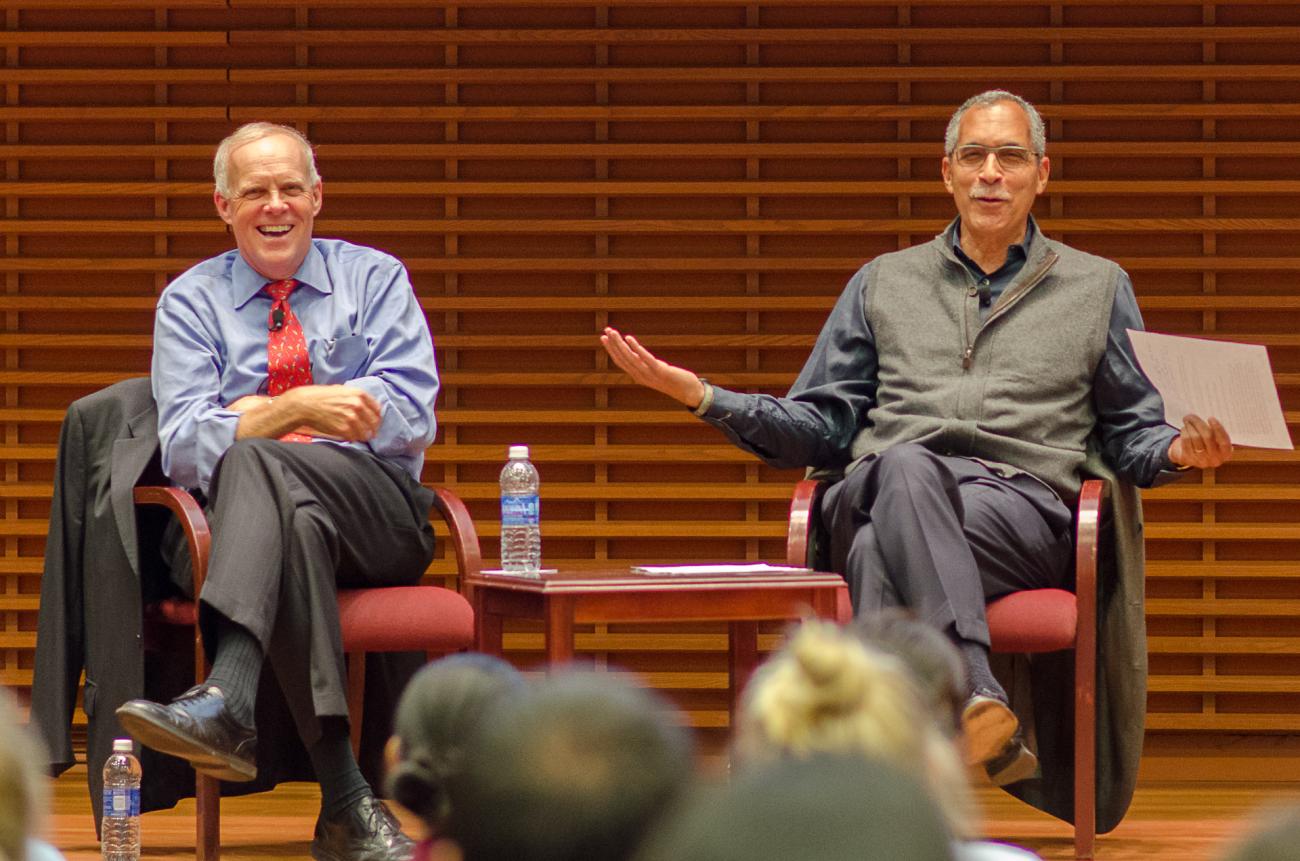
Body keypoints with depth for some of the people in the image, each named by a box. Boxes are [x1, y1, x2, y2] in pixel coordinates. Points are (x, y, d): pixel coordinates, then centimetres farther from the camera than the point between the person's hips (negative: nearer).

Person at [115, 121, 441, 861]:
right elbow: (184, 446, 1)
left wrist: (257, 423, -6)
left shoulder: (375, 280, 15)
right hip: (243, 518, 1)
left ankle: (226, 700, -58)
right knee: (295, 521, -38)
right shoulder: (192, 301, 16)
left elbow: (410, 421, 0)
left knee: (254, 462, -34)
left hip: (378, 514, -1)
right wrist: (296, 409, -15)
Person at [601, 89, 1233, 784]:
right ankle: (980, 704, -59)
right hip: (879, 488, 1)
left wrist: (1180, 452, -4)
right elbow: (822, 427, 24)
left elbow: (1131, 438, 21)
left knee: (884, 556, -38)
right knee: (908, 468, -41)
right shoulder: (886, 282, 29)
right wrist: (700, 395, 10)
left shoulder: (1097, 287, 25)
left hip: (1020, 501, -1)